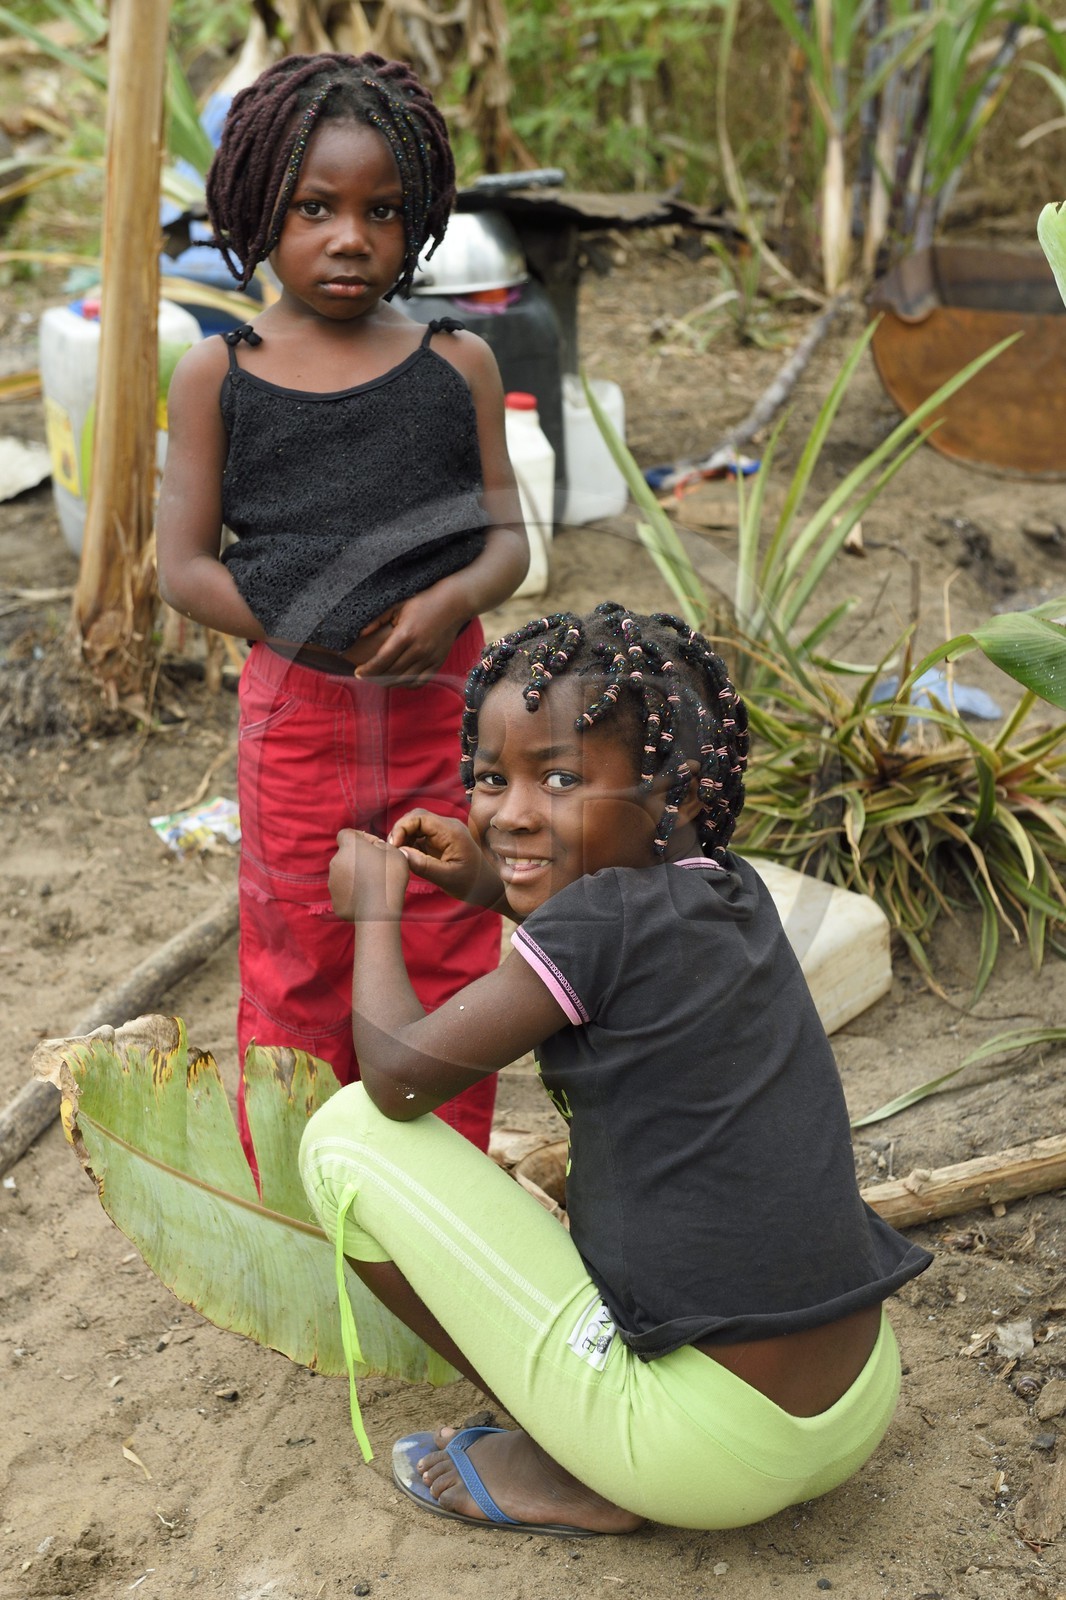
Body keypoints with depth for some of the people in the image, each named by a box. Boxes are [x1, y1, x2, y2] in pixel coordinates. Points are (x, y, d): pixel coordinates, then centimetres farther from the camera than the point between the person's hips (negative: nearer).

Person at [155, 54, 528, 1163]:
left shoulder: (458, 363, 2)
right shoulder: (219, 375, -2)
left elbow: (507, 539, 2)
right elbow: (183, 568, -4)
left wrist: (448, 604, -19)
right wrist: (323, 636, -14)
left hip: (444, 706, 1)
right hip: (295, 711, -1)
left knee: (449, 970, 9)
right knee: (300, 984, 9)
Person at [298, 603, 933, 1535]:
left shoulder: (596, 920, -17)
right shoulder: (737, 893, 5)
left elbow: (399, 1077, -8)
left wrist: (376, 907, 8)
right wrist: (486, 884, 20)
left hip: (700, 1453, -8)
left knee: (347, 1134, -2)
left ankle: (572, 1473, 5)